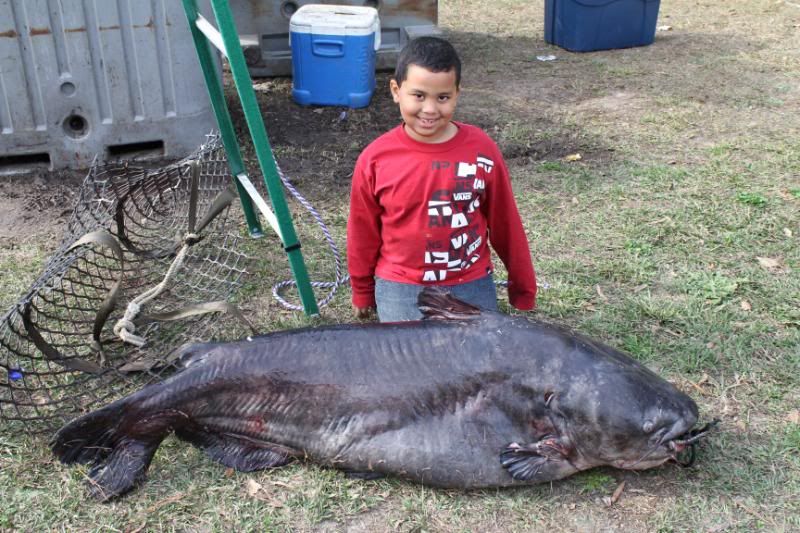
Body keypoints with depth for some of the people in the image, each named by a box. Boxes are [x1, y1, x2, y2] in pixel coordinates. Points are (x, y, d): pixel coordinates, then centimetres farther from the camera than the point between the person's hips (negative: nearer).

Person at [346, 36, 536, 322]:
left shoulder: (481, 149, -9)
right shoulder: (375, 159, -11)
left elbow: (505, 224, 2)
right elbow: (363, 232, 3)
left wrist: (523, 289, 10)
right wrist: (363, 294, 14)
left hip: (472, 286, 1)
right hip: (401, 290, -1)